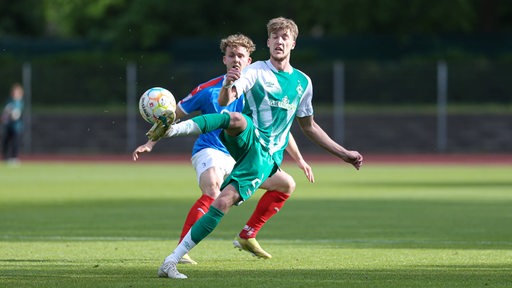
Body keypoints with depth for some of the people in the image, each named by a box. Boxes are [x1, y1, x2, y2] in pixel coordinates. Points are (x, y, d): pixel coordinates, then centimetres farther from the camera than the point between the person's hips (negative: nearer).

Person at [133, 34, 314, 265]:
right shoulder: (209, 89, -7)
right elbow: (173, 116, 3)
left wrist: (299, 159, 15)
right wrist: (150, 144, -3)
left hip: (241, 157, 6)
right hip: (210, 151, -6)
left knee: (286, 184, 0)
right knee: (213, 191, -35)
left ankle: (247, 237, 11)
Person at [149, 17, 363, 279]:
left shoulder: (302, 82, 14)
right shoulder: (255, 71, 0)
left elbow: (309, 127, 27)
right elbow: (224, 101, -17)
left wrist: (343, 153, 28)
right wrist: (228, 85, -42)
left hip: (264, 159, 2)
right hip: (246, 142, -2)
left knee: (223, 202, -17)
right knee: (236, 119, -39)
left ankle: (171, 261, -18)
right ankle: (172, 128, -54)